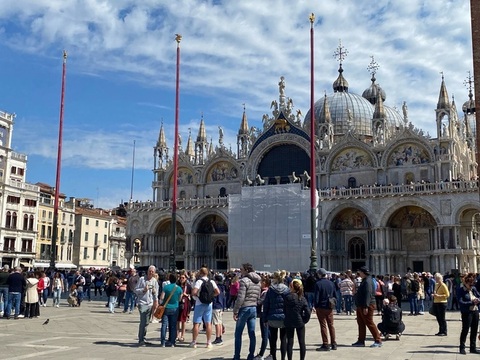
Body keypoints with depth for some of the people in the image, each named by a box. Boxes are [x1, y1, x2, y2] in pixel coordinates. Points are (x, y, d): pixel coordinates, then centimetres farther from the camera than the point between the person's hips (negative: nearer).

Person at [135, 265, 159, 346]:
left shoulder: (155, 281, 9)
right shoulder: (142, 279, -3)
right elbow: (136, 290, -2)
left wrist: (156, 300, 2)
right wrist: (143, 290, -16)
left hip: (150, 304, 5)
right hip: (142, 303, -5)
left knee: (146, 322, 10)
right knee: (143, 322, -10)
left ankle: (143, 339, 20)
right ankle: (141, 340, -7)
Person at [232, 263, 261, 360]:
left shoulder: (244, 280, -14)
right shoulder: (258, 281, 11)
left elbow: (240, 298, -18)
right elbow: (258, 297, 12)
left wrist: (235, 311, -13)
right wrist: (254, 305, 16)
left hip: (244, 308, -7)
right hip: (254, 309, 7)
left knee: (238, 334, 3)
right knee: (252, 334, 9)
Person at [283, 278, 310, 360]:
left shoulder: (287, 297, -12)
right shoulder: (302, 298, -9)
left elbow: (284, 310, -6)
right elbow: (307, 312, -11)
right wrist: (304, 320, 3)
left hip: (289, 323, 0)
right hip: (300, 322, 0)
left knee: (289, 342, 8)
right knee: (302, 342, 10)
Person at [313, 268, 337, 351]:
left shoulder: (318, 284, -13)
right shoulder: (331, 283, 4)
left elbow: (316, 297, -14)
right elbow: (335, 296, 8)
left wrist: (315, 306, -3)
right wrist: (332, 304, 15)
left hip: (321, 307, -5)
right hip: (330, 307, 5)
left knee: (323, 326, 1)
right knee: (331, 325, 14)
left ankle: (325, 345, 2)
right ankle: (333, 344, 18)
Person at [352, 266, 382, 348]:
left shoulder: (367, 281, -18)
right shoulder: (364, 281, 17)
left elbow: (368, 294, -25)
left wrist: (366, 306, -29)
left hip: (367, 306, -11)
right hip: (361, 306, 11)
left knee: (369, 323, -7)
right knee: (361, 323, 13)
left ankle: (378, 341, -1)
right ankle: (361, 341, 20)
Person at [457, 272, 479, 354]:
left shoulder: (473, 288, 8)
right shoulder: (460, 290, -10)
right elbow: (461, 302, -17)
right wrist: (472, 302, -22)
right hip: (467, 312, -7)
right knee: (465, 329, -4)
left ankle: (473, 348, 22)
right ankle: (462, 348, 7)